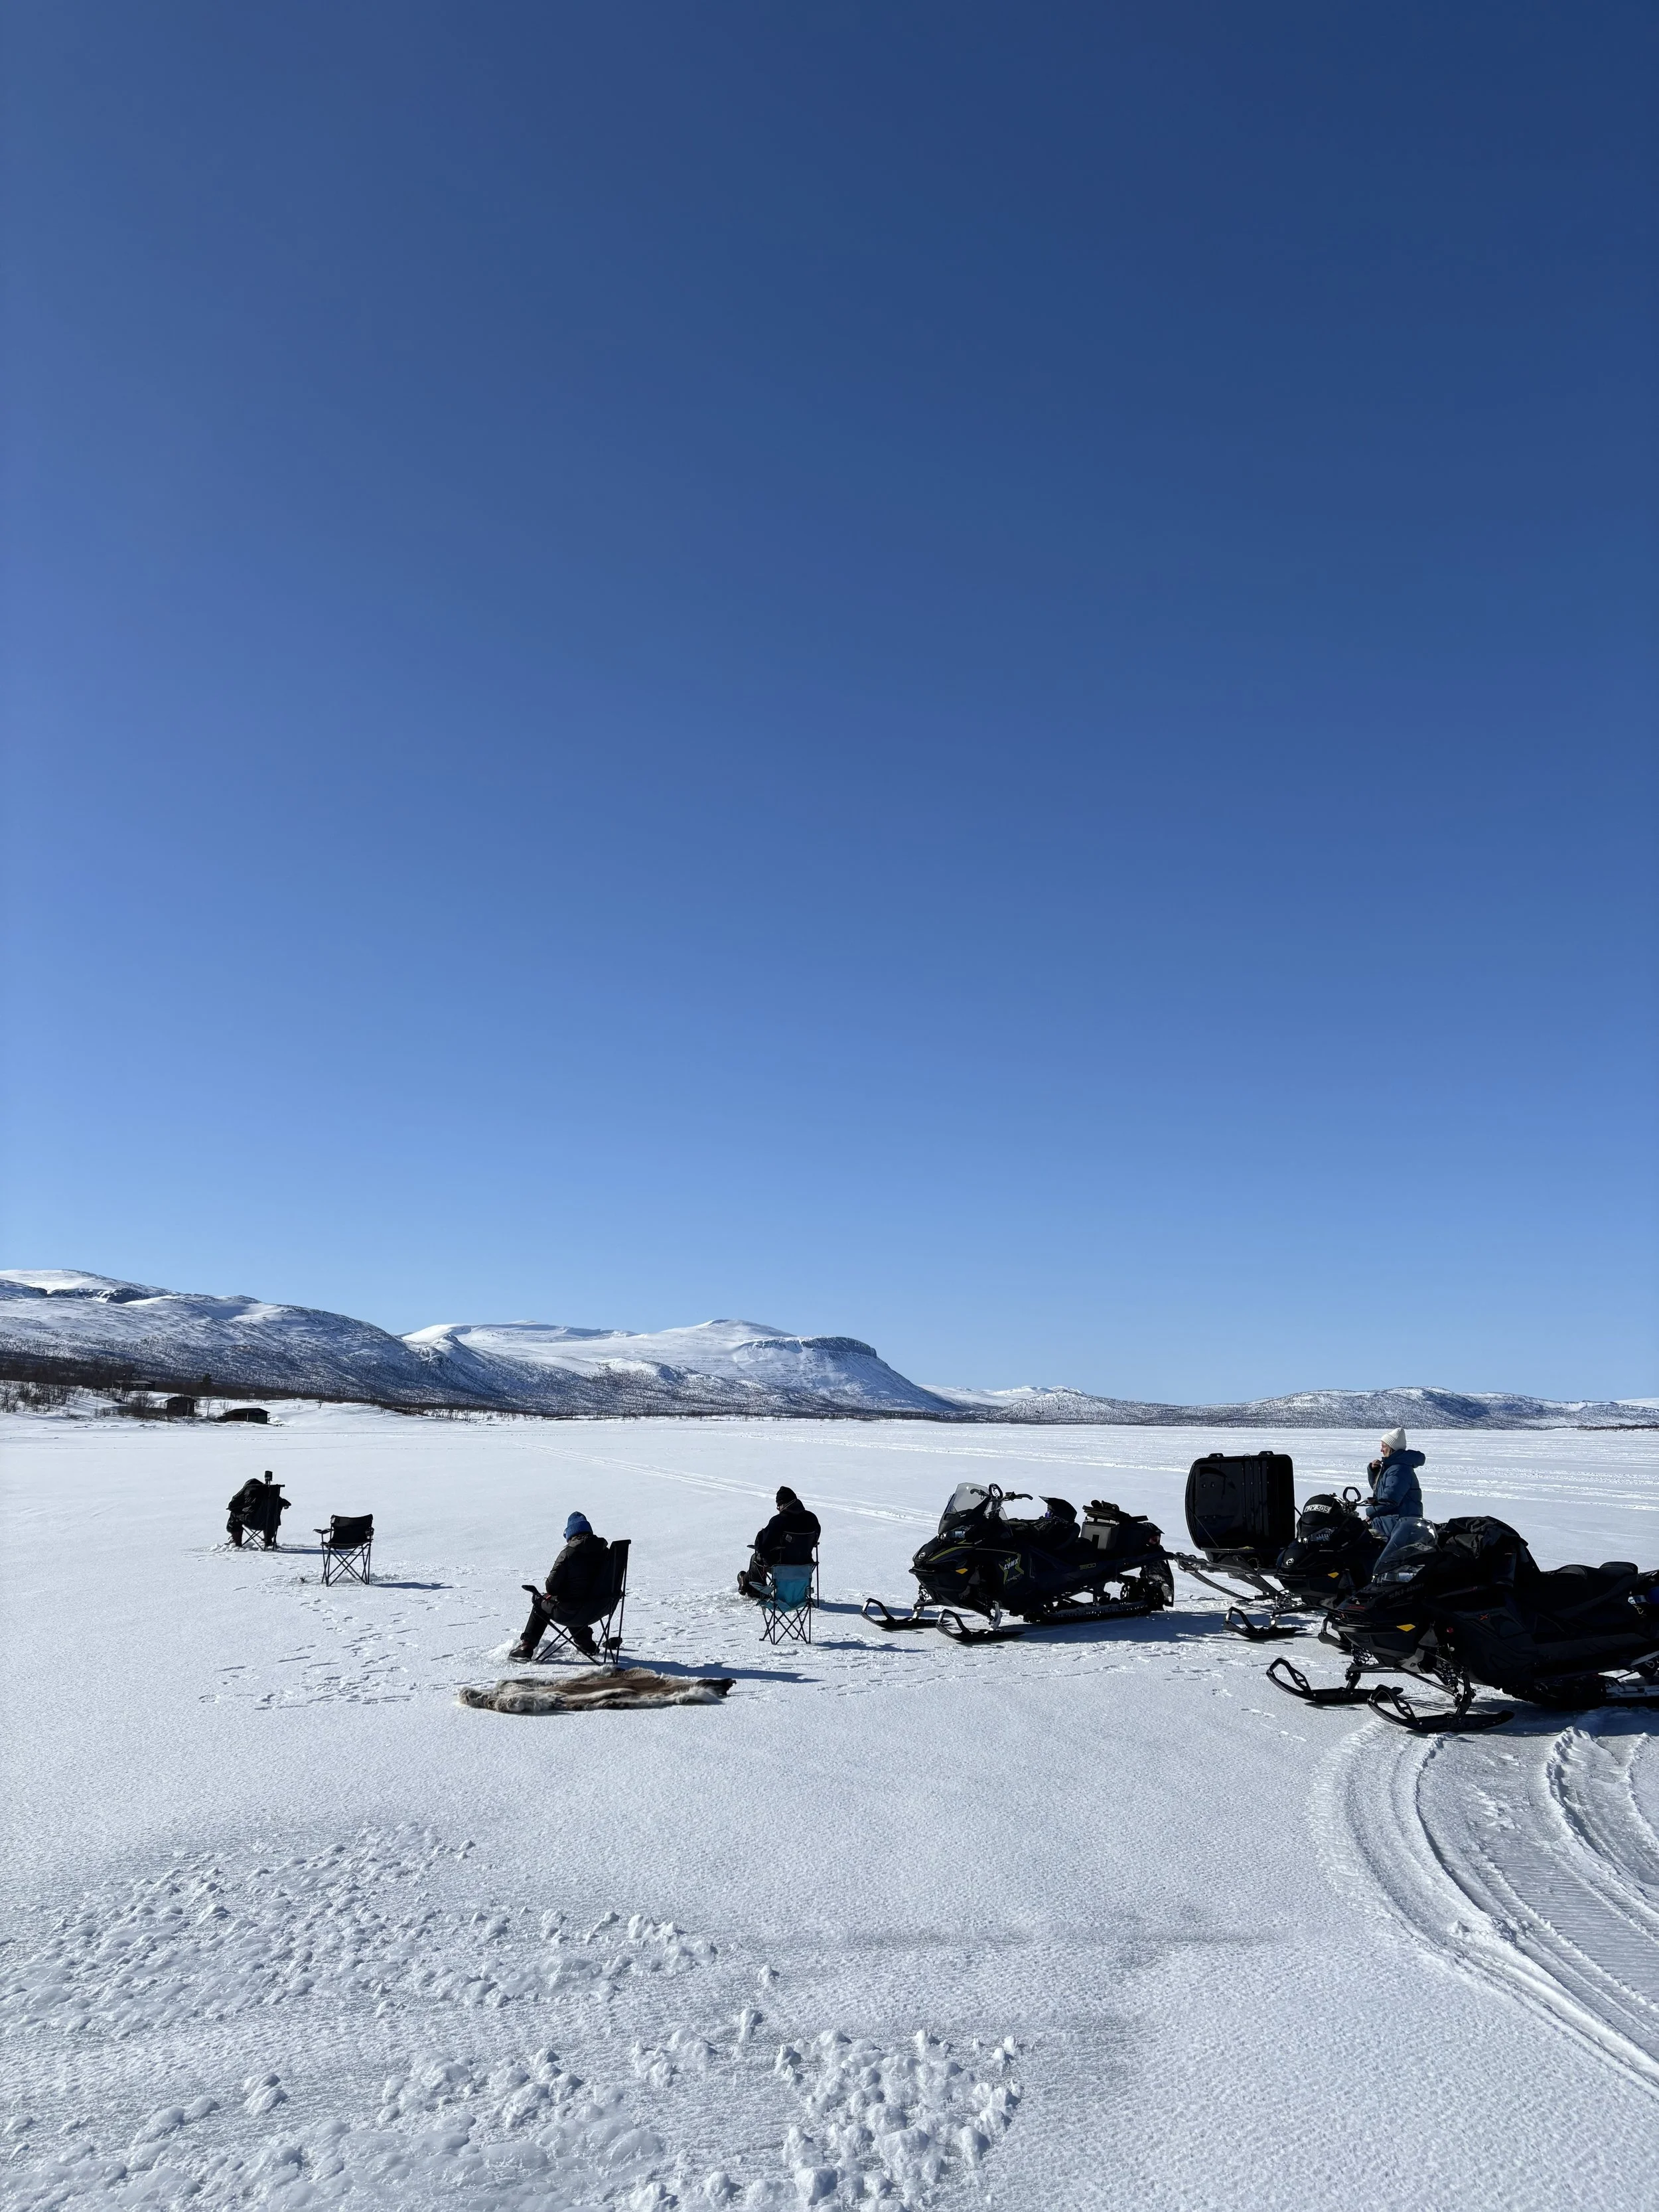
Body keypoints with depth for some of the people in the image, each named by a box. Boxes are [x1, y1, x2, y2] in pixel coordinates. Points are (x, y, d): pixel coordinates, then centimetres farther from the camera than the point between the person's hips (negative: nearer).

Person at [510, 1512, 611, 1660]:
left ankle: (526, 1646, 24)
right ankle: (587, 1646, 39)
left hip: (570, 1614, -5)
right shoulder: (605, 1551, -1)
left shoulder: (568, 1553, -16)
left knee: (540, 1603, 23)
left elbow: (551, 1586, -15)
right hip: (598, 1611, 5)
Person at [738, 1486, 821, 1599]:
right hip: (804, 1564, 5)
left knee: (757, 1558, 24)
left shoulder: (778, 1521, -24)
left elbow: (762, 1545, -20)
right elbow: (814, 1541, 8)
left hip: (780, 1564, -5)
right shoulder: (812, 1519, -8)